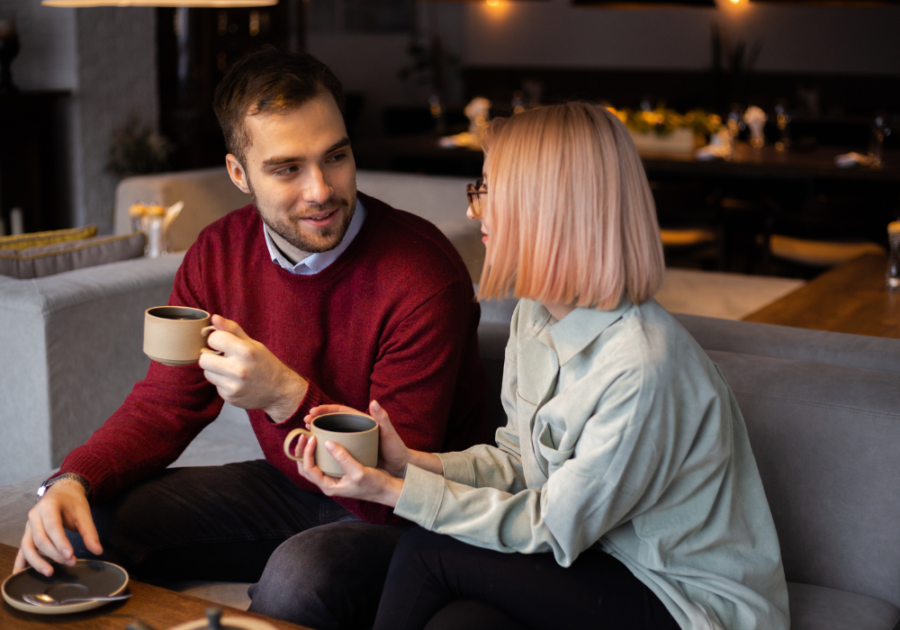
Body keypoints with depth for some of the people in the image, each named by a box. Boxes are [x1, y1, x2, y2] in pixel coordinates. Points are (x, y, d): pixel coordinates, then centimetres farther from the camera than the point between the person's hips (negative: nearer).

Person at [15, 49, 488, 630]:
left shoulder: (423, 274, -26)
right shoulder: (219, 254, -5)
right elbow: (162, 405, 2)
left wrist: (287, 397, -40)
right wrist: (74, 481, -18)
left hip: (409, 519, -5)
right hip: (289, 489, 6)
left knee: (302, 572, -37)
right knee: (89, 526, -7)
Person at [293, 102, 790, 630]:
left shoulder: (642, 367, -29)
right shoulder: (536, 316, 0)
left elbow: (552, 530, -21)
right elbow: (520, 458, 9)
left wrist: (396, 492, -21)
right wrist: (413, 463, -8)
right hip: (602, 562, 7)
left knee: (430, 553, -19)